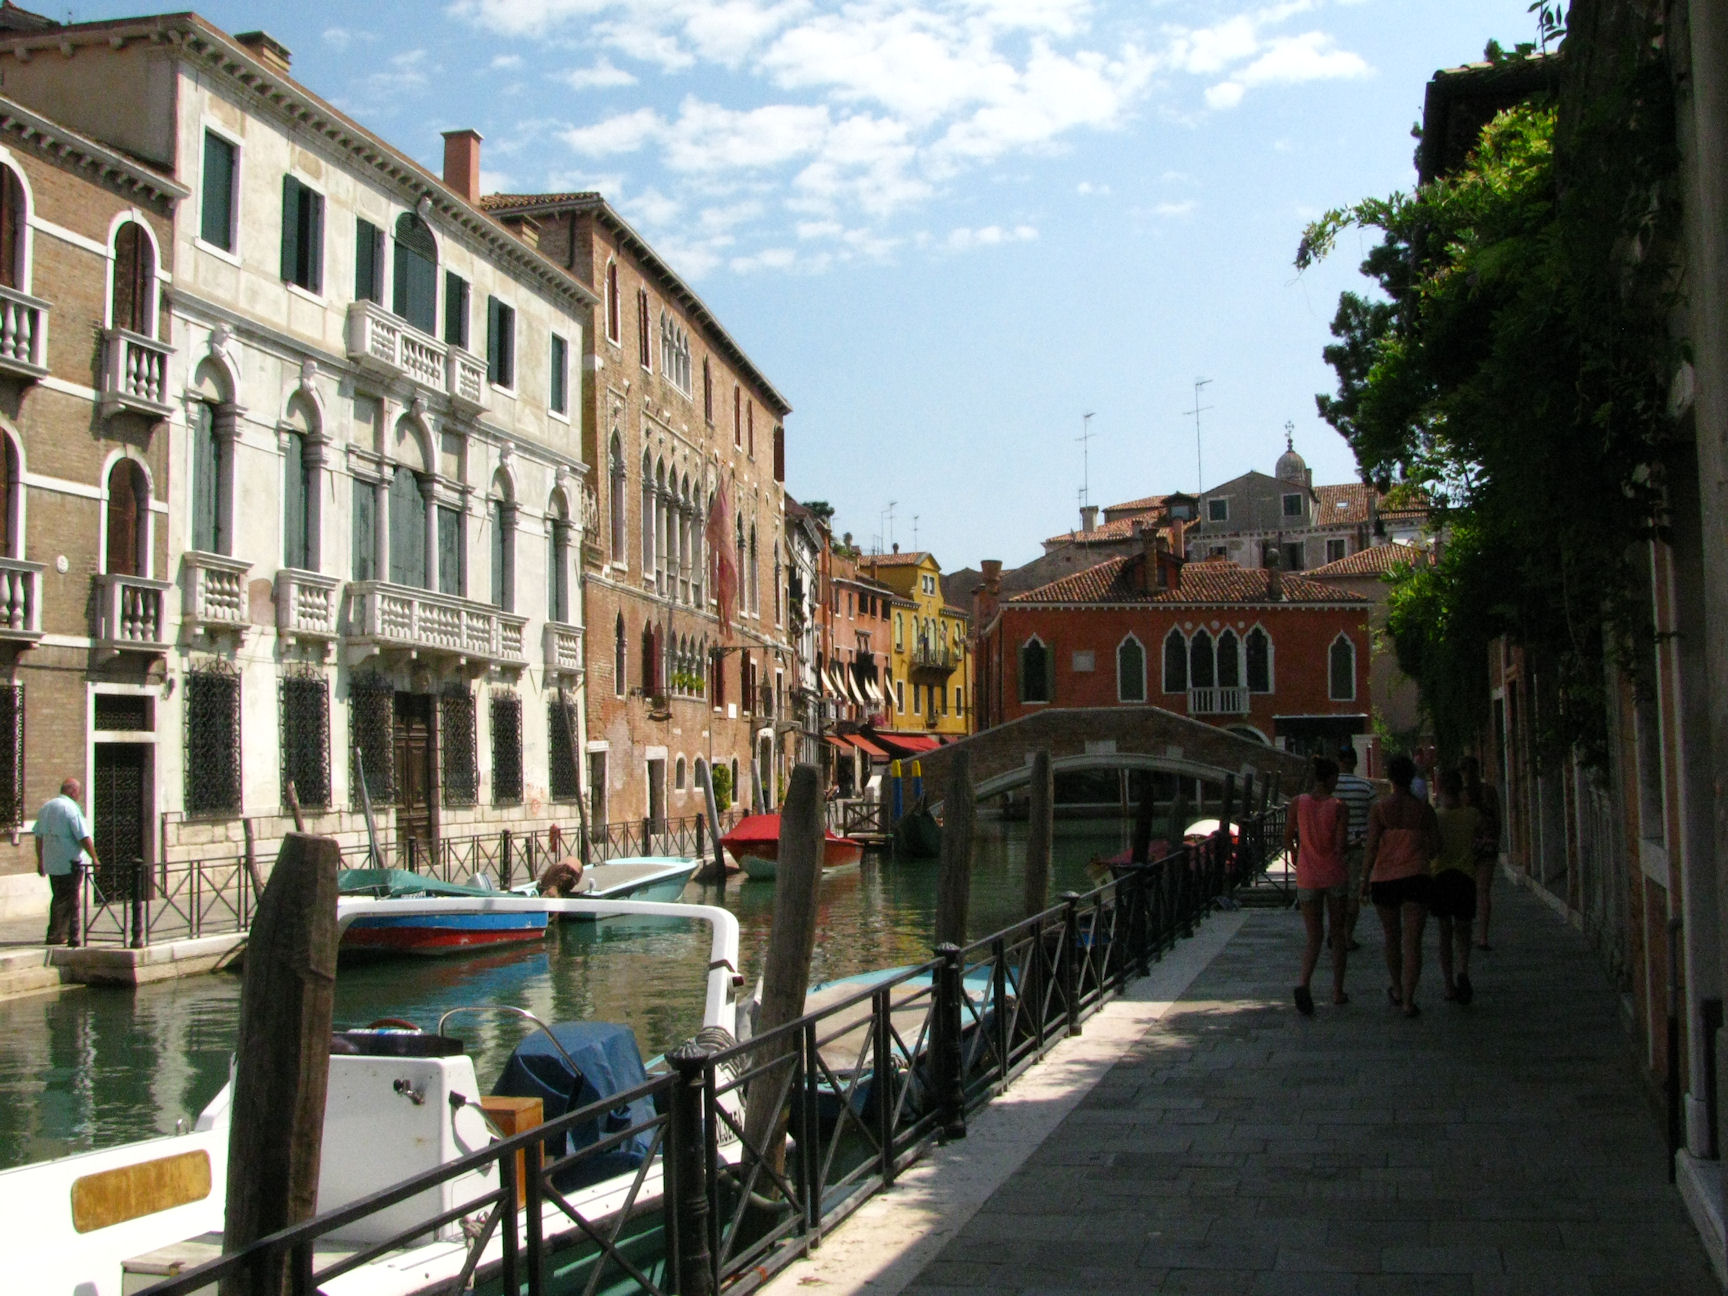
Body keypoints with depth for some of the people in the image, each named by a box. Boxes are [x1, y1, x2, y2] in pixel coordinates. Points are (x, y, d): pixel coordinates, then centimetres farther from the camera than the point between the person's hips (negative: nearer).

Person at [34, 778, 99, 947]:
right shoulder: (71, 808, -14)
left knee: (58, 899, 17)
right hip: (71, 862, -7)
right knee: (70, 901, 0)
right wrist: (94, 858, -10)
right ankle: (73, 937, 1)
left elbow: (39, 837, 15)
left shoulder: (45, 808, 10)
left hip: (51, 863, 7)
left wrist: (40, 860, 22)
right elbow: (84, 837, -18)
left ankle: (55, 935, 20)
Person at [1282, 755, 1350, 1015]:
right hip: (1334, 876, -1)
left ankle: (1304, 984, -19)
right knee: (1337, 934, 16)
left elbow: (1287, 840, 3)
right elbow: (1340, 848, -14)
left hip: (1307, 877, 1)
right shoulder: (1339, 807, -9)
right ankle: (1338, 991, 20)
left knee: (1313, 937, 6)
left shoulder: (1298, 803, -3)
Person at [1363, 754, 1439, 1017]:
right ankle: (1408, 1000, -9)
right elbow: (1436, 845, 2)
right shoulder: (1423, 808, 2)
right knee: (1412, 941, -1)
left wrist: (1364, 877, 1)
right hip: (1415, 877, 0)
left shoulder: (1379, 808, -3)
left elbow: (1372, 846, -7)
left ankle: (1398, 990, 34)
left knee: (1392, 938, 18)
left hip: (1384, 879, 0)